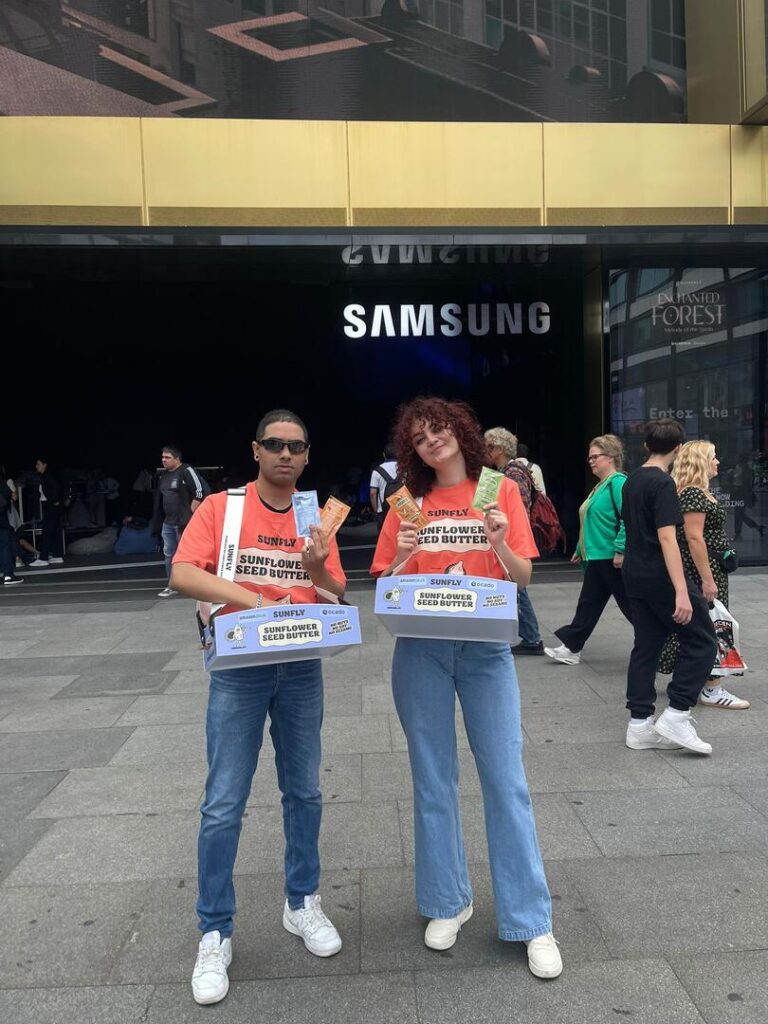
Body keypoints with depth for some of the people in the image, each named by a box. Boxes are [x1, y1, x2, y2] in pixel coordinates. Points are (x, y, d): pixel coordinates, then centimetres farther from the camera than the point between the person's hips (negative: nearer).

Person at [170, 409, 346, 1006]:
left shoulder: (316, 517, 6)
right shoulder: (220, 508, -4)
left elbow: (338, 595, 4)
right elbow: (182, 575, -16)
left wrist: (317, 570, -18)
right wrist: (253, 599, -27)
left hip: (302, 669, 3)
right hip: (238, 668, -3)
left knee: (304, 792, 14)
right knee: (224, 805, 2)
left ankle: (302, 903, 34)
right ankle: (216, 934, 19)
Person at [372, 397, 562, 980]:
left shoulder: (501, 491, 3)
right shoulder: (408, 502, 5)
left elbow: (524, 577, 0)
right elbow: (385, 586, 5)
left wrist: (499, 544, -18)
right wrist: (402, 556, -14)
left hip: (486, 648, -1)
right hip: (421, 651, 2)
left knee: (506, 778, 1)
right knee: (434, 779, 9)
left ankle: (531, 921, 15)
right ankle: (448, 902, 28)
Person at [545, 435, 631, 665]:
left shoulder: (618, 482, -14)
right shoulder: (599, 486, 17)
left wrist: (621, 550, -26)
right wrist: (581, 548, 26)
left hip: (613, 559, -10)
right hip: (597, 557, 10)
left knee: (629, 604, 1)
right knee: (588, 603, 12)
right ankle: (571, 648, 17)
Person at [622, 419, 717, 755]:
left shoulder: (632, 480, 11)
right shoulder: (663, 483, -15)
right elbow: (667, 538, -22)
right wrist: (682, 592, -25)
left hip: (634, 575, 9)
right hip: (660, 577, -8)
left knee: (646, 645, 11)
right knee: (702, 641, 3)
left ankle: (640, 724, 13)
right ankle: (676, 715, -1)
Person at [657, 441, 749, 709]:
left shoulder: (699, 492, 14)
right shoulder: (693, 494, -18)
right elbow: (694, 538, -24)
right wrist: (707, 579, -25)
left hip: (710, 569, 10)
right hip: (703, 571, -10)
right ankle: (712, 690, 2)